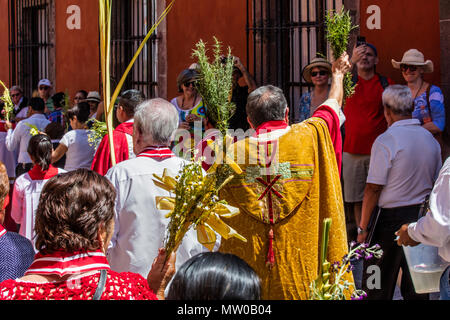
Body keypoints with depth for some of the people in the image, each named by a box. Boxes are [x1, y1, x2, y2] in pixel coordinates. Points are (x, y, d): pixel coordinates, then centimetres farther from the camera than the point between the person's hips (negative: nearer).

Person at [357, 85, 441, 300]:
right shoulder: (431, 140, 7)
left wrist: (363, 227, -7)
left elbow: (373, 189, -13)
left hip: (393, 218, -6)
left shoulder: (385, 141, -13)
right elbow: (436, 184, 14)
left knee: (377, 288, 2)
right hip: (423, 216, 6)